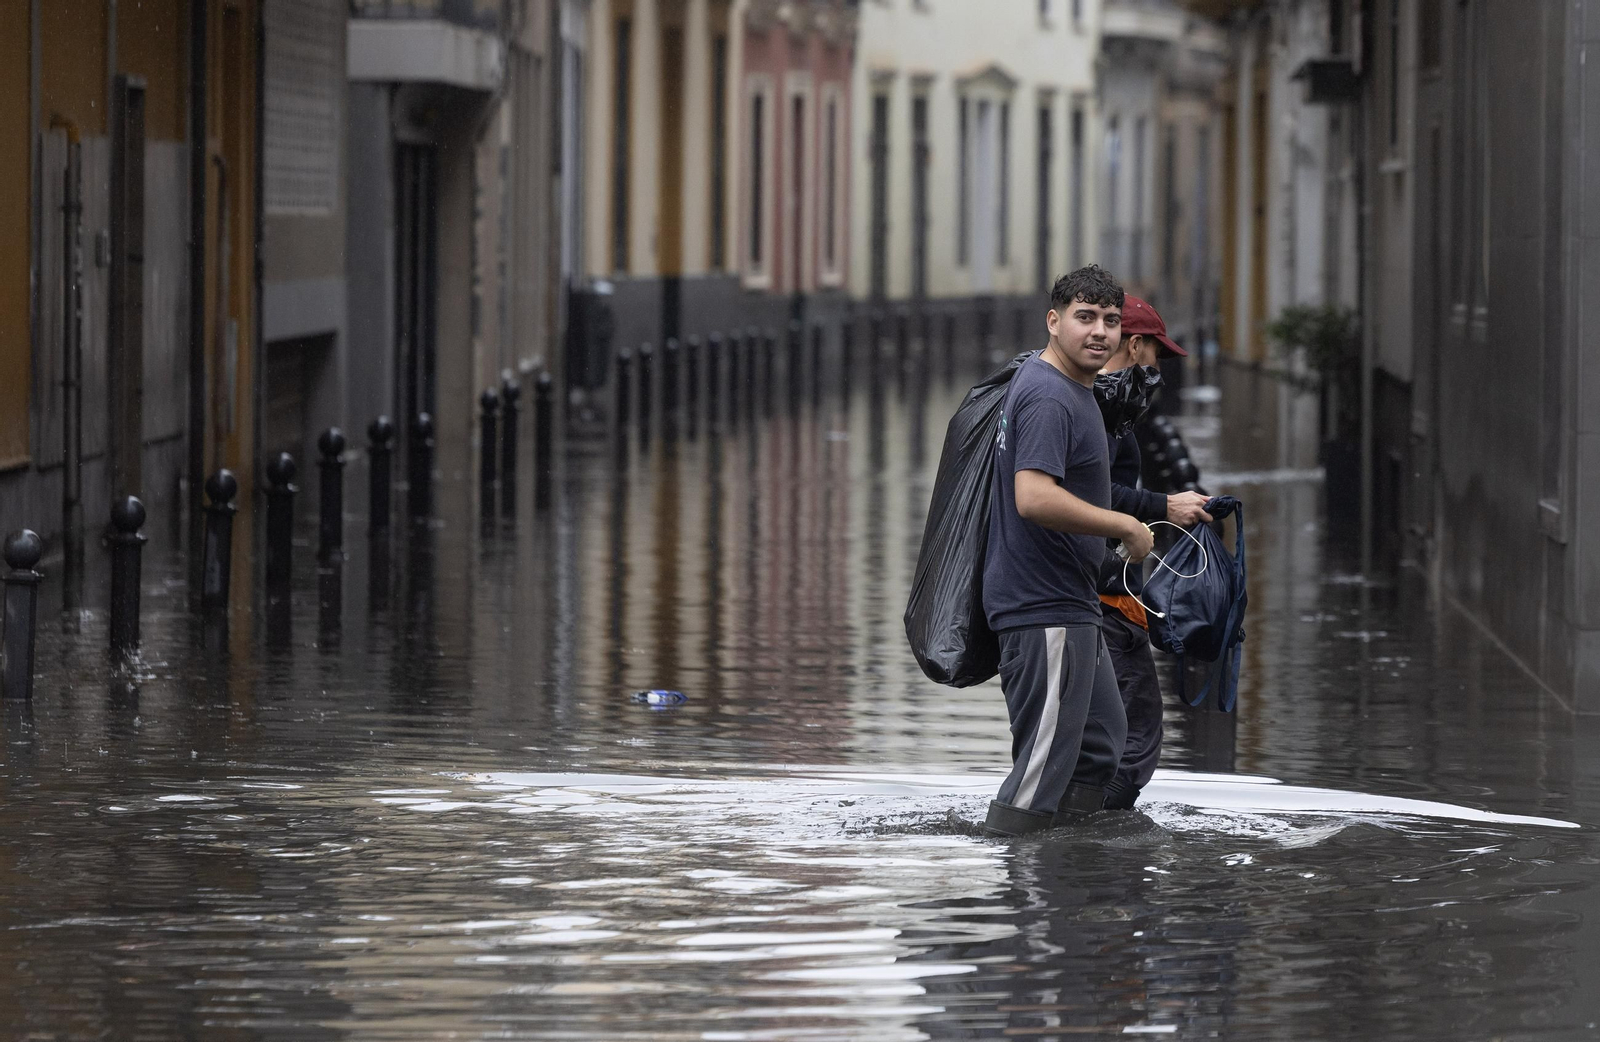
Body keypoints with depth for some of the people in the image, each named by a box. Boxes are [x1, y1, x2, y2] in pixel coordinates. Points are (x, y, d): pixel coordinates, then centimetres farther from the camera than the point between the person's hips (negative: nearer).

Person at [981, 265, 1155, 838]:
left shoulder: (1062, 384, 15)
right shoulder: (1049, 398, -19)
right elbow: (1035, 498, -31)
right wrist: (1126, 527, -22)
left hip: (1070, 606, 11)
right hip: (1044, 611, -11)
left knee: (1100, 747, 18)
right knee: (1045, 767, -9)